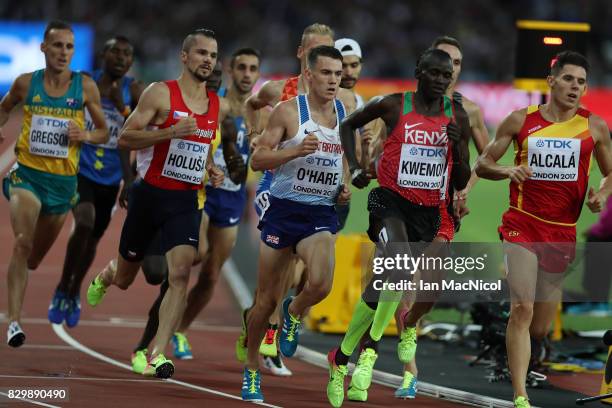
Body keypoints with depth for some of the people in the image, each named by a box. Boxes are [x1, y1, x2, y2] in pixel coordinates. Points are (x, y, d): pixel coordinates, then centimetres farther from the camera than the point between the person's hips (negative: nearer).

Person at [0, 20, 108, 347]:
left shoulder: (85, 87, -2)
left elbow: (104, 133, 7)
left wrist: (85, 135, -14)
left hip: (63, 180, 2)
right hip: (27, 173, -2)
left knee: (36, 255, 15)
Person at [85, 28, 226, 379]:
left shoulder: (218, 107, 6)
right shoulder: (161, 93, -10)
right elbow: (125, 138, -15)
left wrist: (211, 169, 4)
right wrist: (170, 131, -27)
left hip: (186, 201, 3)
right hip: (150, 195, -2)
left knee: (180, 274, -19)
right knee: (124, 278, 14)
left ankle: (157, 355, -19)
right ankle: (103, 279, 53)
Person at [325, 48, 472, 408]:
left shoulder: (457, 117, 3)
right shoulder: (393, 106, -4)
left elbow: (461, 183, 7)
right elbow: (349, 125, 15)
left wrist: (458, 145, -10)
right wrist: (355, 167, 2)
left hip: (428, 212, 4)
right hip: (390, 202, -4)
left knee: (382, 286, 6)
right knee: (401, 267, -28)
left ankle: (342, 357, 20)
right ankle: (371, 350, -17)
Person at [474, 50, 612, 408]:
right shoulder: (521, 120, 1)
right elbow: (482, 164, 6)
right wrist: (507, 171, -15)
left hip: (563, 232, 2)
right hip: (523, 226, -2)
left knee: (540, 328, 8)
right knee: (522, 308, -20)